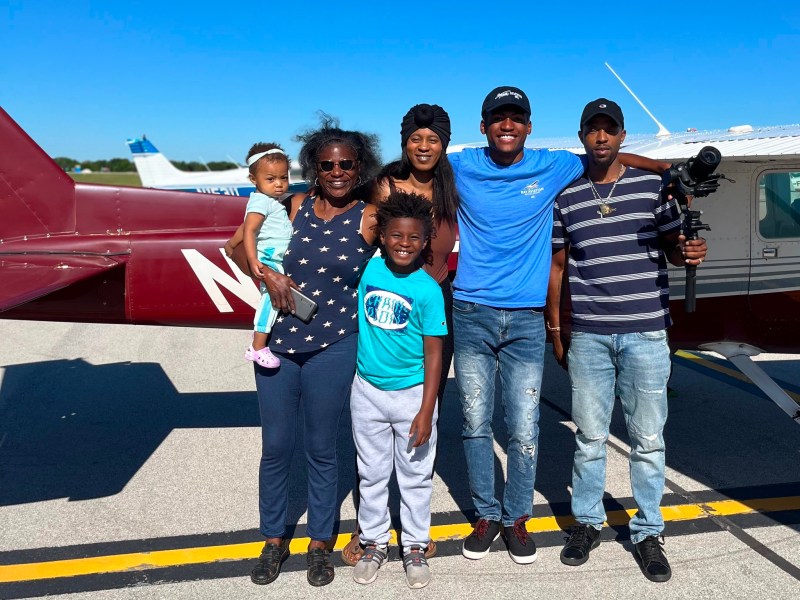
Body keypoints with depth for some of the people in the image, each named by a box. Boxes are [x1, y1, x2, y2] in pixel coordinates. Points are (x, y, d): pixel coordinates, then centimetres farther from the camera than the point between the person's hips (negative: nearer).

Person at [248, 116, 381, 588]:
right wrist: (267, 274, -8)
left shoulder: (369, 218, -4)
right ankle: (274, 540, 33)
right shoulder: (294, 207, 3)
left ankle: (320, 542, 32)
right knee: (276, 447, 11)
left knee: (322, 449, 10)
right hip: (276, 341, 2)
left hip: (333, 348, -2)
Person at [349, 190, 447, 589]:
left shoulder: (427, 290, -14)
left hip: (411, 395, -2)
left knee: (415, 476, 13)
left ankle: (415, 547, 31)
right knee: (371, 474, 16)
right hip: (367, 391, 3)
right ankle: (374, 544, 34)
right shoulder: (369, 268, -6)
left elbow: (434, 354, -11)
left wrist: (426, 411, -13)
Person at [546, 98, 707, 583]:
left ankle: (648, 533, 22)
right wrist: (556, 329, 11)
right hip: (588, 337, 1)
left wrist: (691, 251, -15)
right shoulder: (566, 197, 7)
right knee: (590, 437, 10)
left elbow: (673, 249, 9)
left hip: (646, 333, -1)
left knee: (649, 439, 6)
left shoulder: (654, 186, 5)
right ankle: (588, 523, 26)